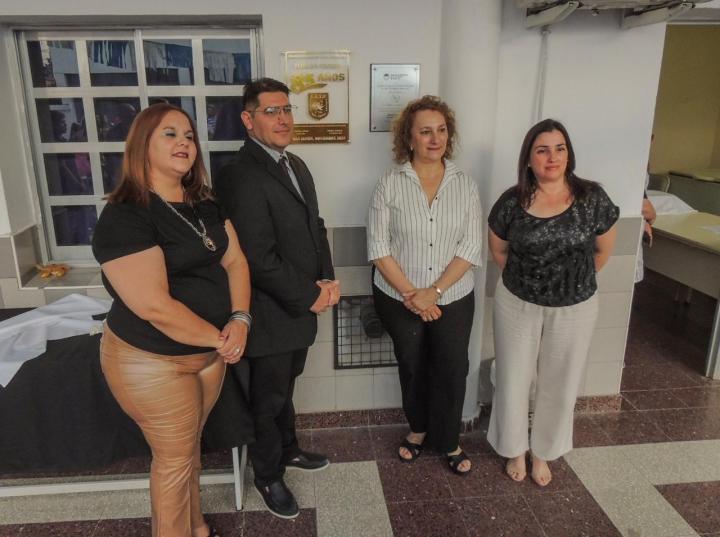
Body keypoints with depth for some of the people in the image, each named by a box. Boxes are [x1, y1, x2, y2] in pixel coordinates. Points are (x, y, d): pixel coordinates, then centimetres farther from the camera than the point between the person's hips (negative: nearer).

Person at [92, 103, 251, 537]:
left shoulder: (206, 204, 4)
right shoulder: (125, 216, -21)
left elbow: (235, 261, 4)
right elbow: (154, 306, -26)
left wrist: (240, 318, -13)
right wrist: (220, 338, -17)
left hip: (209, 352, 7)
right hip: (153, 361, -7)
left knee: (190, 445, 23)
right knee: (175, 458, 11)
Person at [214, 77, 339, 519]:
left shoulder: (296, 165, 8)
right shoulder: (241, 176, -22)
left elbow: (315, 227, 12)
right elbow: (259, 259, -25)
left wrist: (328, 280, -1)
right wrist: (309, 298, -16)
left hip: (301, 306, 8)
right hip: (273, 313, -7)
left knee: (285, 387, 25)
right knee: (269, 398, 13)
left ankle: (288, 450, 48)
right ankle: (269, 476, 35)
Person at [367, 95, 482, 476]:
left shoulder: (465, 185, -3)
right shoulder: (390, 184, -8)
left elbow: (471, 247, -7)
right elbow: (379, 248, -10)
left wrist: (434, 291, -16)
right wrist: (410, 294, -16)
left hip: (453, 299, 1)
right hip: (398, 299, 0)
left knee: (453, 370, 8)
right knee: (412, 368, 17)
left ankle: (448, 441, 33)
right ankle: (418, 429, 42)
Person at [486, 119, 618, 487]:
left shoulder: (591, 197, -12)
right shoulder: (512, 202, -11)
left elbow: (603, 250, 2)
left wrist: (576, 279, 11)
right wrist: (526, 278, 9)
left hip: (574, 309, 1)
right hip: (517, 305, 0)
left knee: (560, 385, 15)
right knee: (514, 380, 13)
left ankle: (542, 453, 39)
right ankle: (515, 450, 37)